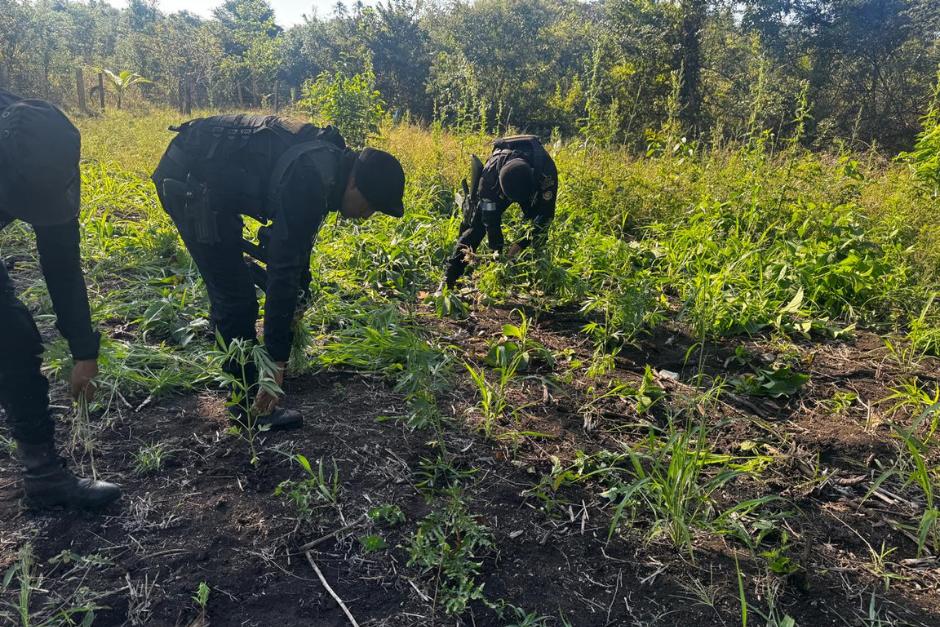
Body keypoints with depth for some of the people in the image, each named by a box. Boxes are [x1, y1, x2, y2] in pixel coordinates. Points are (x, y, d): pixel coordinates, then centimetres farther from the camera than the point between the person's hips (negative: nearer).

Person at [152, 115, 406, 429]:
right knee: (236, 296, -6)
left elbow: (297, 236, 16)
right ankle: (250, 403, 6)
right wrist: (277, 360, -25)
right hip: (190, 182, -10)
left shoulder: (329, 158, 2)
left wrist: (300, 296, 23)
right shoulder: (309, 182, -28)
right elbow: (284, 271, -29)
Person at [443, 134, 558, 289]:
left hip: (535, 190, 1)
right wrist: (497, 251, -28)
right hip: (497, 190, -1)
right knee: (475, 225, -9)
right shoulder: (491, 172, -41)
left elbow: (546, 212, -31)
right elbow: (491, 218, -31)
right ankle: (449, 280, -6)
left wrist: (522, 244, -34)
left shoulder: (546, 169, -42)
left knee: (539, 231, -16)